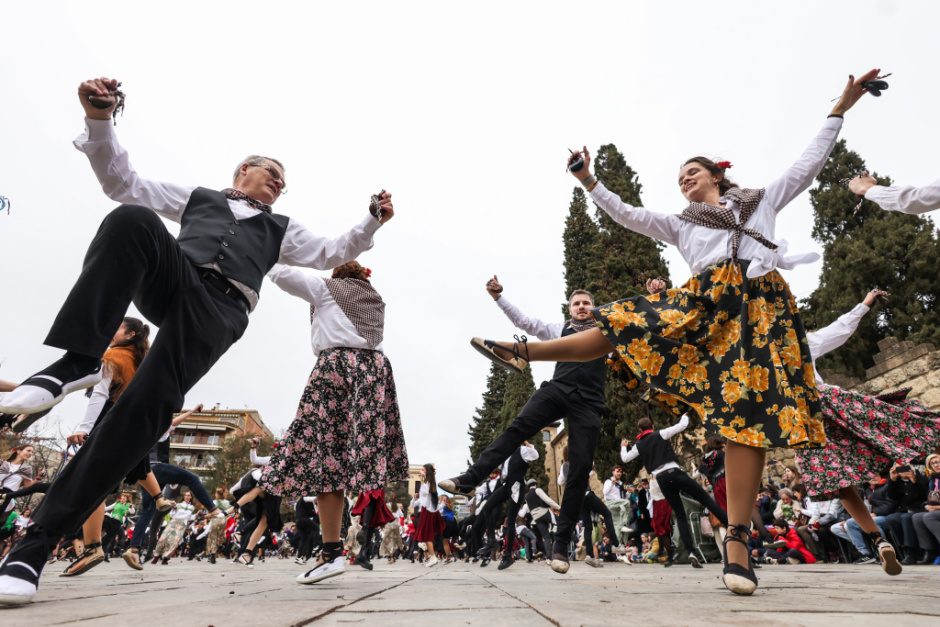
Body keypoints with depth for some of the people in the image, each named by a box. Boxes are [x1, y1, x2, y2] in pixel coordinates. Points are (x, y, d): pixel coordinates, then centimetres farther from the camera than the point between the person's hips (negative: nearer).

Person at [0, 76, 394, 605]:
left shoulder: (279, 229, 34)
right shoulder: (197, 197, 34)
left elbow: (332, 254, 27)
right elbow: (123, 183, 26)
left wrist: (372, 223, 14)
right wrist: (100, 121, 12)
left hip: (220, 311, -1)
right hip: (174, 281, 1)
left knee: (146, 411, -21)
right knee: (133, 220, -32)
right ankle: (78, 362, -35)